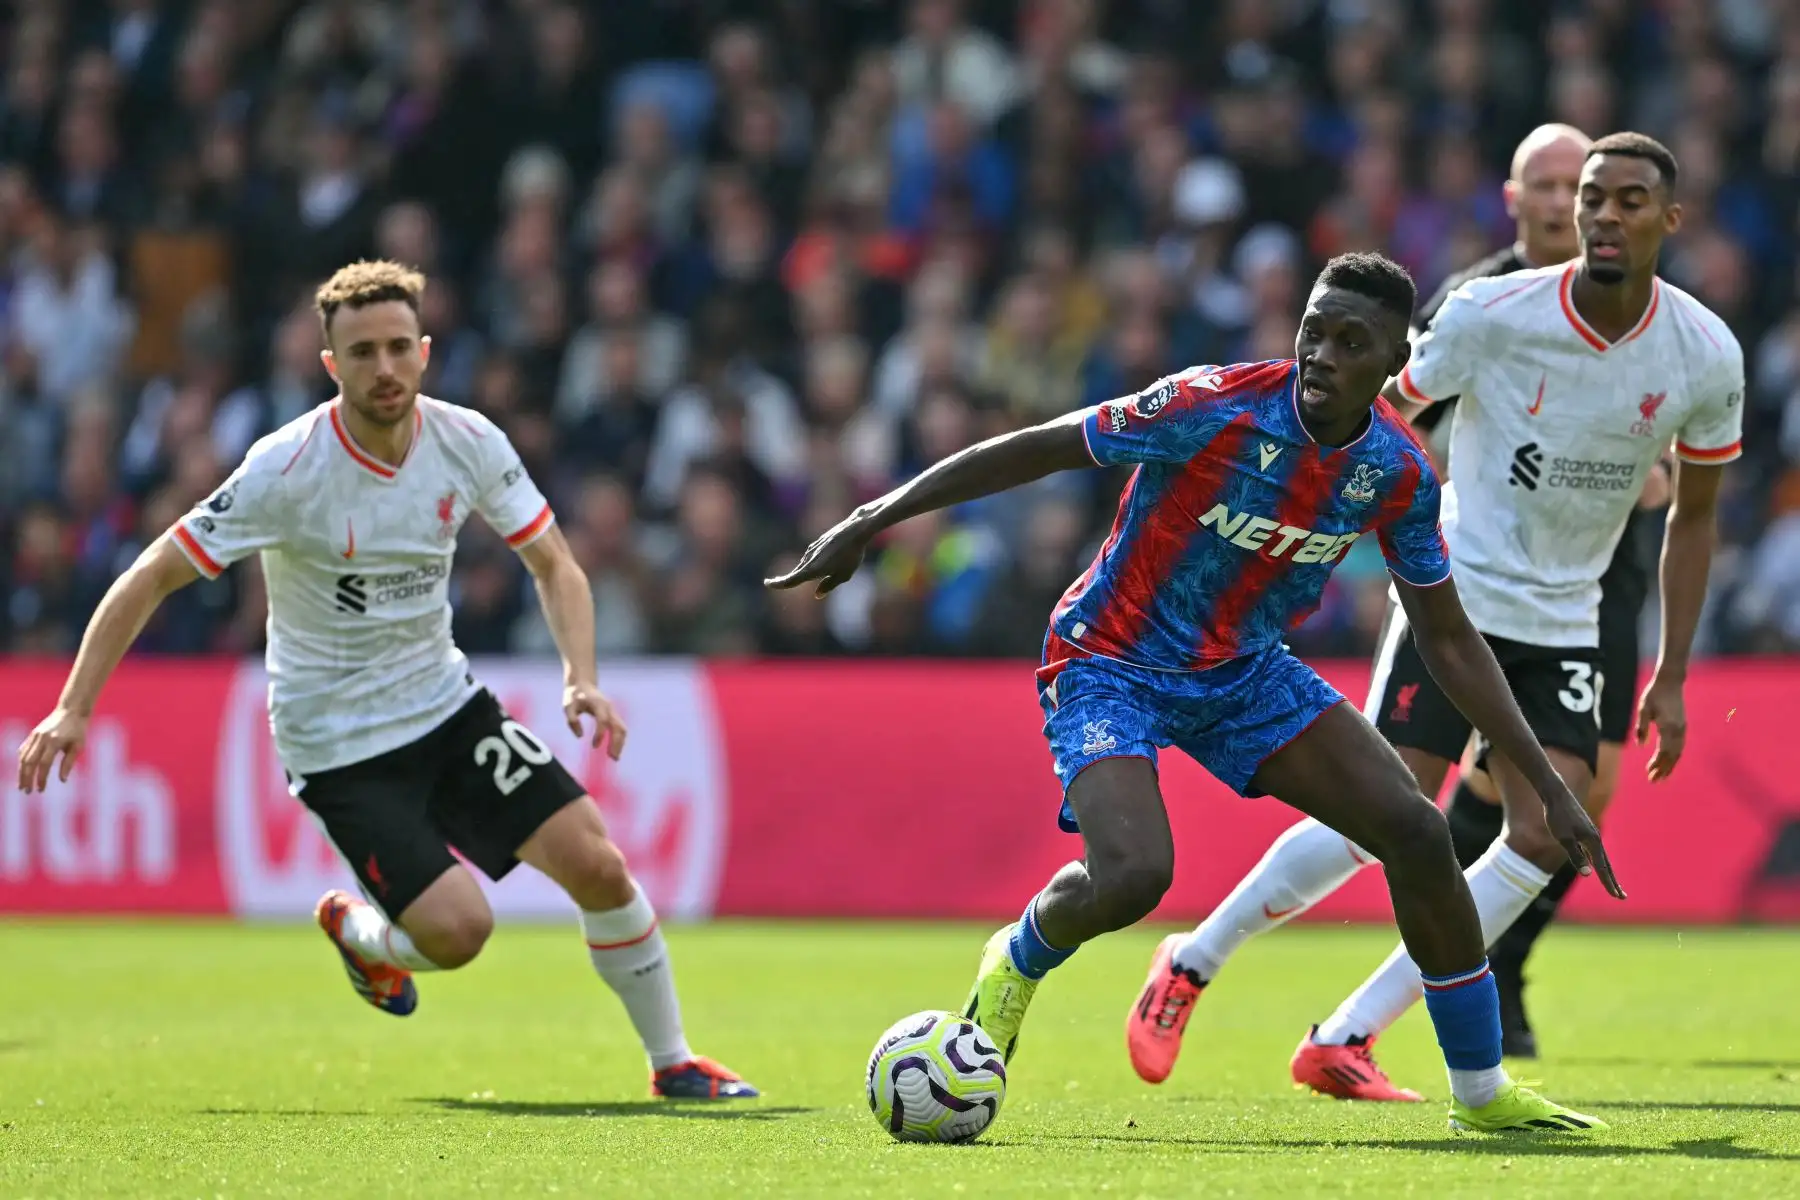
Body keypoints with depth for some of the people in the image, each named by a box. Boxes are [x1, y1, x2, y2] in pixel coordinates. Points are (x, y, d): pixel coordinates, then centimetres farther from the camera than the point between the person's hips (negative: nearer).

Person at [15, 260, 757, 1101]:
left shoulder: (468, 442, -9)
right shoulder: (288, 470, -22)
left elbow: (553, 565, 2)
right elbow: (151, 578, -17)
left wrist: (580, 680, -16)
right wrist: (73, 709, -23)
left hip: (447, 706, 5)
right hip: (338, 745, -5)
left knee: (597, 865, -7)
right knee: (459, 929, -19)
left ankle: (671, 1061, 13)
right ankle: (356, 929, 17)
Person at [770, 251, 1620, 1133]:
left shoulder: (1397, 473, -9)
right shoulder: (1215, 409, -25)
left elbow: (1449, 640, 3)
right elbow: (1034, 449, -17)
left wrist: (1548, 787, 1)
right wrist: (870, 522, -20)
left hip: (1242, 671, 5)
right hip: (1110, 663, -5)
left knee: (1416, 832, -7)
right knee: (1133, 876, -30)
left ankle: (1481, 1091, 10)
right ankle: (1018, 962, 8)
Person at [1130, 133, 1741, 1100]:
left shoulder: (1706, 356, -5)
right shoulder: (1493, 313, -15)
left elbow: (1692, 517, 7)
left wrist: (1671, 678, 5)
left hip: (1563, 623, 4)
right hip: (1455, 596, -4)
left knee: (1550, 834, -13)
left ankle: (1345, 1041, -6)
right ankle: (1190, 965, 9)